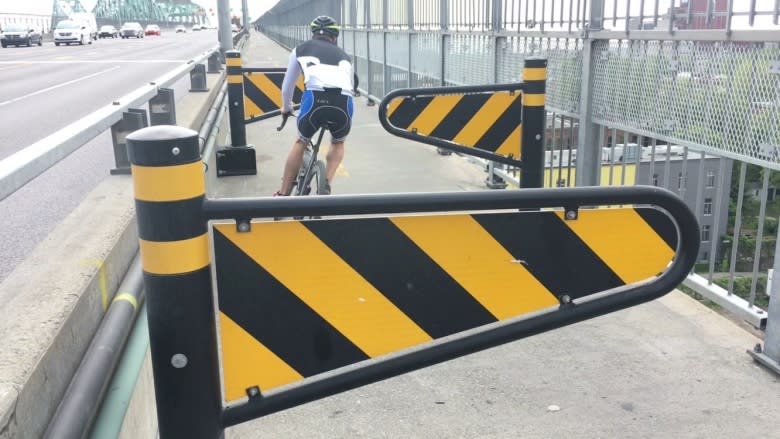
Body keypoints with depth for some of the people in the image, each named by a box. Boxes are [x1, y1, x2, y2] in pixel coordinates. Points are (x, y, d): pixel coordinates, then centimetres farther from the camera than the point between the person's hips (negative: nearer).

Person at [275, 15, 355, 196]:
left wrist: (286, 108, 55)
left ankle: (283, 195, 29)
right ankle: (326, 186, 14)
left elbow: (287, 86, 36)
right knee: (338, 143, 33)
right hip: (343, 103, 1)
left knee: (300, 143, 27)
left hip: (315, 99, -1)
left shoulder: (301, 49, 28)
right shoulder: (343, 55, 32)